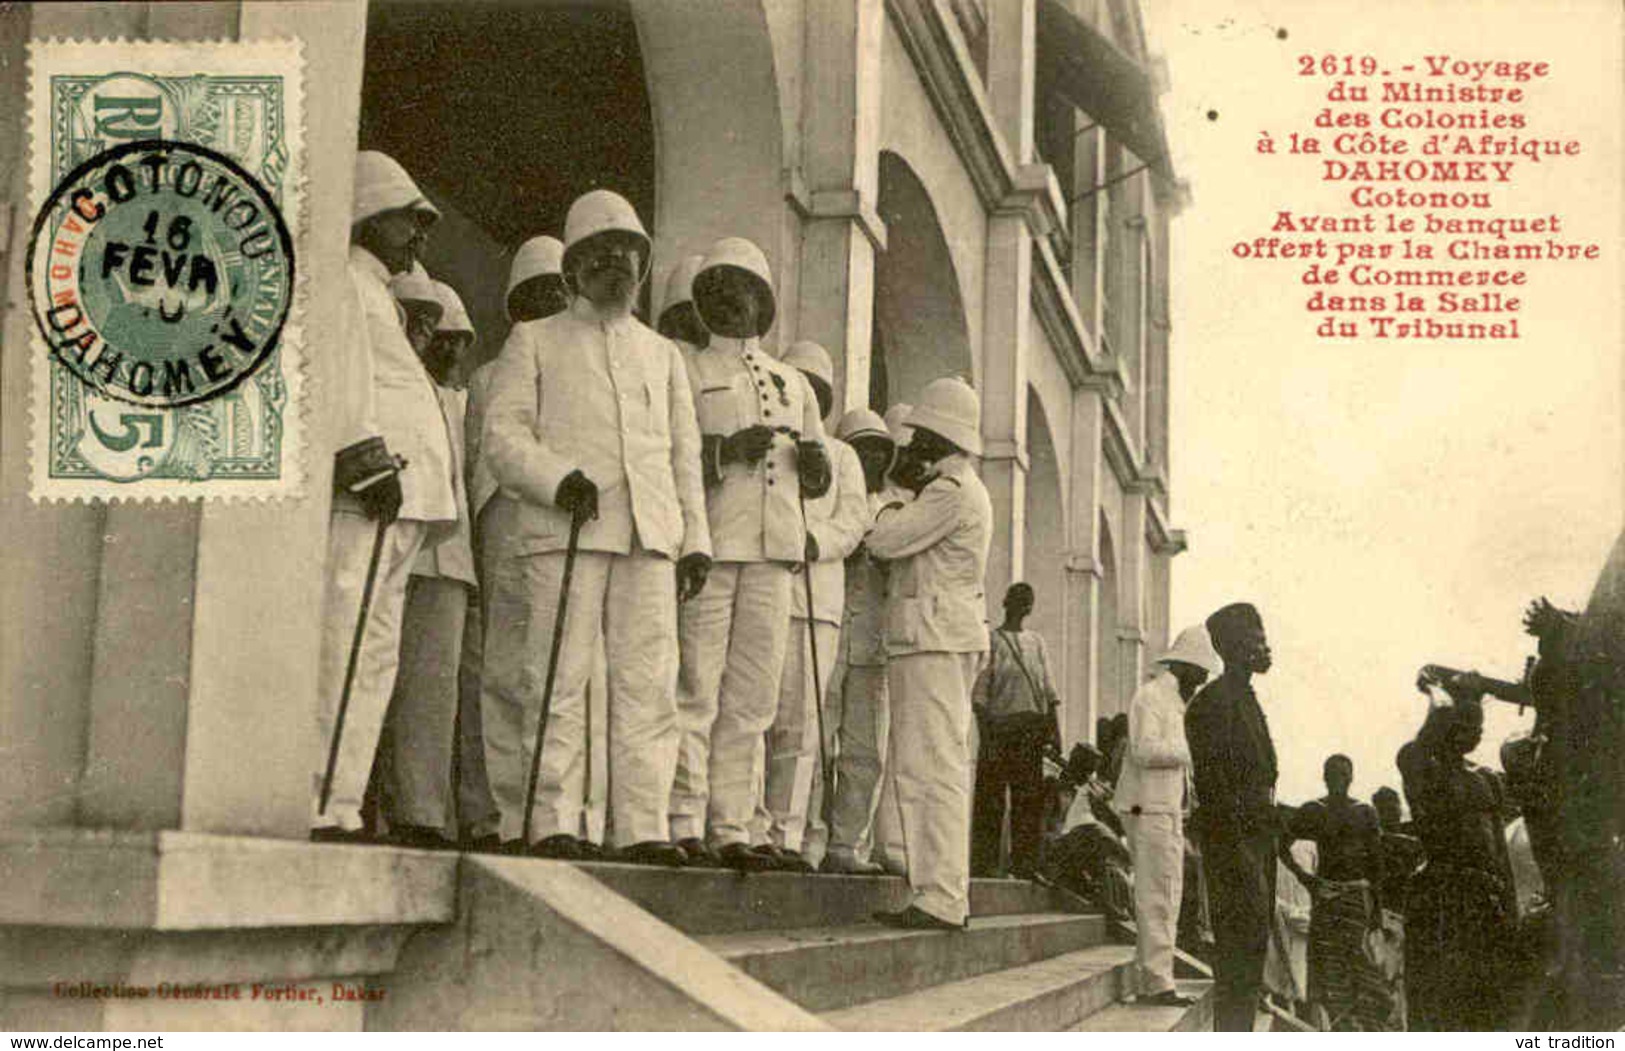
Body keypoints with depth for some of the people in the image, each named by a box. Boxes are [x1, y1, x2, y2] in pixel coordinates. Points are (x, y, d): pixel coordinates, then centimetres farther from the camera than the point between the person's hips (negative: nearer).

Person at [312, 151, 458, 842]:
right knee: (339, 655, -14)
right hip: (362, 500, -10)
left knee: (375, 658, 8)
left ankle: (340, 809, 9)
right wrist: (369, 460, -20)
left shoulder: (376, 296, 30)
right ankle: (320, 808, -17)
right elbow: (340, 379, -13)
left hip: (396, 506, 10)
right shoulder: (342, 282, 0)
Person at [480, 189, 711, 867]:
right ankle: (552, 824, -6)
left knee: (647, 682, -5)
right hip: (561, 530, -3)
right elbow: (503, 434, 4)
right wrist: (560, 480, -14)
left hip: (650, 534, 3)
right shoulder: (534, 341, 15)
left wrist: (695, 538, 12)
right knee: (559, 679, -9)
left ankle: (643, 828, -6)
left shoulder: (663, 354, 26)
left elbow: (684, 454, 24)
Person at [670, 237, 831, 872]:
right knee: (694, 693, -9)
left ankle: (731, 830, 6)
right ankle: (683, 826, -8)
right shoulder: (687, 372, 9)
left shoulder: (793, 384, 24)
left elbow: (818, 483, 26)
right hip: (707, 545, -5)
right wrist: (727, 451, -17)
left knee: (751, 701, 3)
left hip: (773, 555, 5)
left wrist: (813, 463, 2)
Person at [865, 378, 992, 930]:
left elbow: (886, 540, -16)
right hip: (941, 641, 11)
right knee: (940, 768, 10)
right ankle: (948, 894, 13)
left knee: (929, 767, -13)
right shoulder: (962, 491, 23)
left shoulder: (951, 491, -11)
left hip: (933, 641, -11)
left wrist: (890, 511, 3)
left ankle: (938, 898, -15)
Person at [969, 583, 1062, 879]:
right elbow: (980, 694, -4)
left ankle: (1025, 866, 7)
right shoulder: (990, 640, 1)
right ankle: (984, 867, -3)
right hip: (1000, 727, -5)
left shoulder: (1036, 641, 17)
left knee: (1031, 800, 3)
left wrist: (1055, 732, 8)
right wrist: (986, 738, -12)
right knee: (990, 801, -6)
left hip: (1033, 731, 5)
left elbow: (1049, 691, 17)